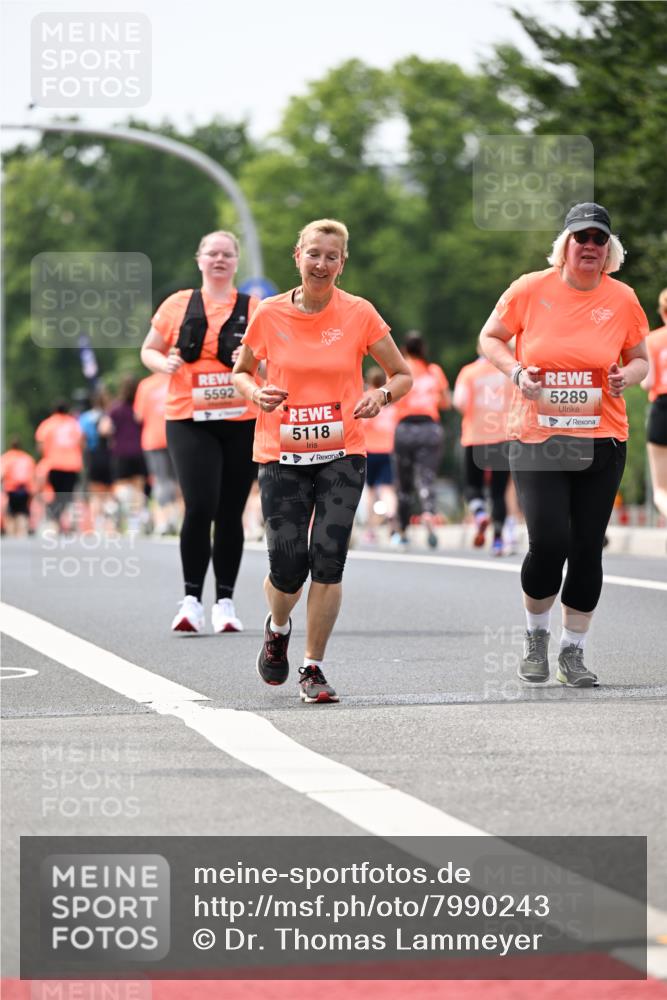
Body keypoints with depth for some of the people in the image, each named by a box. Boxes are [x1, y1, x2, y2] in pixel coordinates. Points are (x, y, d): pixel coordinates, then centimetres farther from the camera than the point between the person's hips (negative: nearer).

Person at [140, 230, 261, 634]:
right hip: (188, 420, -1)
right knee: (199, 507, -14)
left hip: (242, 422, 1)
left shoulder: (255, 309, 6)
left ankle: (225, 601, 14)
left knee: (230, 513, 4)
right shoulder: (178, 305, 7)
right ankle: (192, 598, -7)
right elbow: (149, 350, 16)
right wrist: (165, 363, -6)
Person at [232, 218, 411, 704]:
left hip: (341, 454, 0)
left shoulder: (359, 313, -2)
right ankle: (277, 629, 31)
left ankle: (313, 668, 3)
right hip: (283, 456, 1)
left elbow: (402, 375, 7)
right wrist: (256, 394, -7)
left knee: (328, 560, -12)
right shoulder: (270, 314, 0)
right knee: (288, 569, -4)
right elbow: (241, 371, 15)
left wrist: (382, 395, -14)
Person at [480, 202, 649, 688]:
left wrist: (627, 375, -9)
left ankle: (573, 653, 17)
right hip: (538, 438, -2)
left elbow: (640, 359, 14)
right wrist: (516, 371, -9)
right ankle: (536, 637, 16)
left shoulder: (622, 299, 2)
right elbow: (490, 337, 9)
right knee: (548, 543, -11)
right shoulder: (530, 289, -3)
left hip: (601, 442, 2)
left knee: (588, 548, 2)